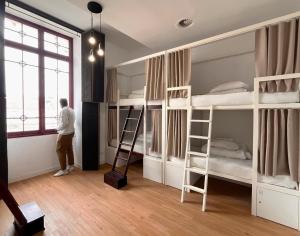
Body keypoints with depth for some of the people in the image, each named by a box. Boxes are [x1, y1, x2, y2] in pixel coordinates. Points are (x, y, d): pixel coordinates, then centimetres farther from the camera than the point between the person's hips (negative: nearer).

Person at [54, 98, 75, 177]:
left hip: (64, 133, -9)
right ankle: (71, 165, 26)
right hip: (71, 132, 9)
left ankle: (63, 170, 4)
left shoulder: (64, 110, -17)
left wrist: (58, 128, -9)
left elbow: (64, 123, -25)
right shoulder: (71, 110, 10)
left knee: (60, 151, -1)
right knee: (69, 149, 16)